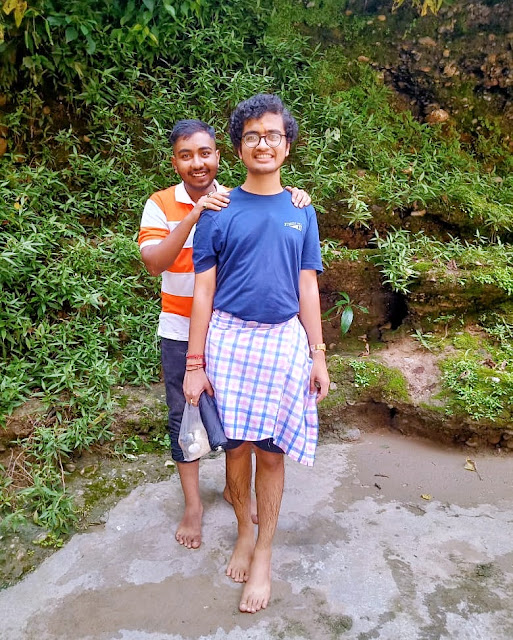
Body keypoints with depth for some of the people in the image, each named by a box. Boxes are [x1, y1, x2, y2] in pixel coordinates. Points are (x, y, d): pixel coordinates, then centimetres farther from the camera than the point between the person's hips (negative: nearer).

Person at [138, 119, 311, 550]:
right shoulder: (161, 204, -8)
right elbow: (154, 262, -22)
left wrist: (294, 201, -27)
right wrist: (193, 216, -33)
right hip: (181, 332, -1)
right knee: (184, 414, 9)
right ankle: (193, 504, 28)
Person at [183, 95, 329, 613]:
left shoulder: (301, 213, 8)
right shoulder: (219, 212, 1)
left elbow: (306, 288, 9)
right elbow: (203, 292, -1)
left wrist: (317, 355, 5)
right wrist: (194, 366, -3)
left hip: (284, 341, 1)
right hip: (230, 339, -1)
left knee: (271, 452, 5)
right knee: (236, 445, 6)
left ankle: (263, 553, 23)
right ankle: (244, 530, 33)